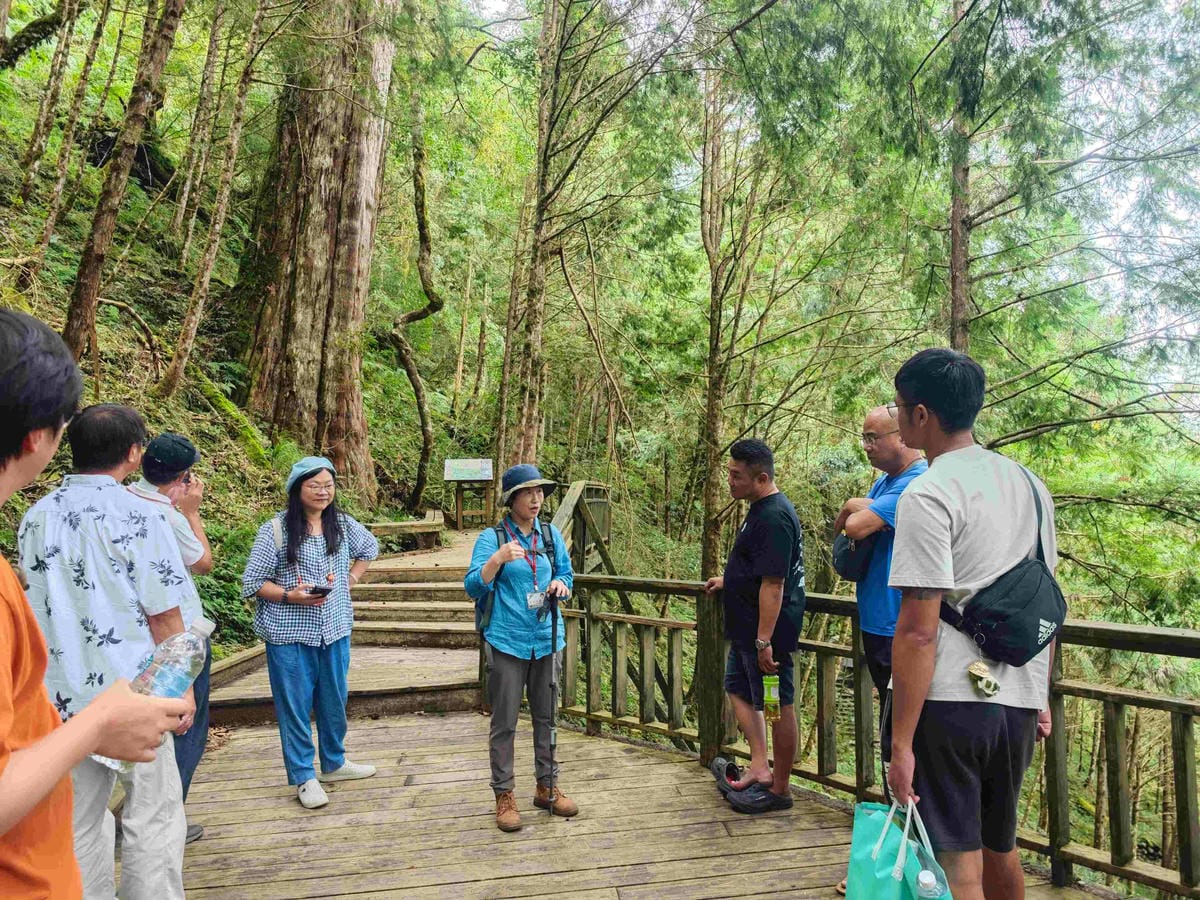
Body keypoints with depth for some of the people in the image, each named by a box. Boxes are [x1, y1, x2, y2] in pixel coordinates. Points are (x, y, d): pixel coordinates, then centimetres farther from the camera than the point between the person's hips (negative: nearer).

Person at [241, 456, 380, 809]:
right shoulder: (275, 529, -11)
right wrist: (290, 596, -23)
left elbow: (369, 547, 21)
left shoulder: (343, 524, 2)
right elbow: (252, 582, -9)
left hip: (335, 629, 4)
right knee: (295, 704, 5)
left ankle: (334, 763, 35)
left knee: (334, 700, 16)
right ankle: (304, 777, 21)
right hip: (290, 634, -4)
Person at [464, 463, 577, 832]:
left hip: (547, 639, 5)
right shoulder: (492, 538, -6)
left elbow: (566, 574, 18)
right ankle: (504, 796, 17)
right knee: (504, 722, 3)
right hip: (507, 642, -4)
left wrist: (561, 585, -5)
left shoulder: (552, 535, 7)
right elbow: (473, 587, -13)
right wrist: (497, 559, -30)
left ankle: (547, 787, 29)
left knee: (546, 717, 14)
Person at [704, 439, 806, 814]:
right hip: (747, 628, 11)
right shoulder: (761, 509, 9)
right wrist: (728, 581, 21)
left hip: (767, 631, -11)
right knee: (738, 689, 20)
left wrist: (764, 641, -27)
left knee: (778, 705, 3)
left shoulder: (774, 517, -24)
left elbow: (773, 582, -27)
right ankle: (760, 768, 28)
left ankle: (780, 789, 18)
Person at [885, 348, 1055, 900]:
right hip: (1018, 702, 8)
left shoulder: (928, 495, -15)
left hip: (947, 702, -8)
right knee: (1000, 850, 25)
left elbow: (918, 631, -19)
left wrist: (901, 743, -15)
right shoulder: (1029, 484, 9)